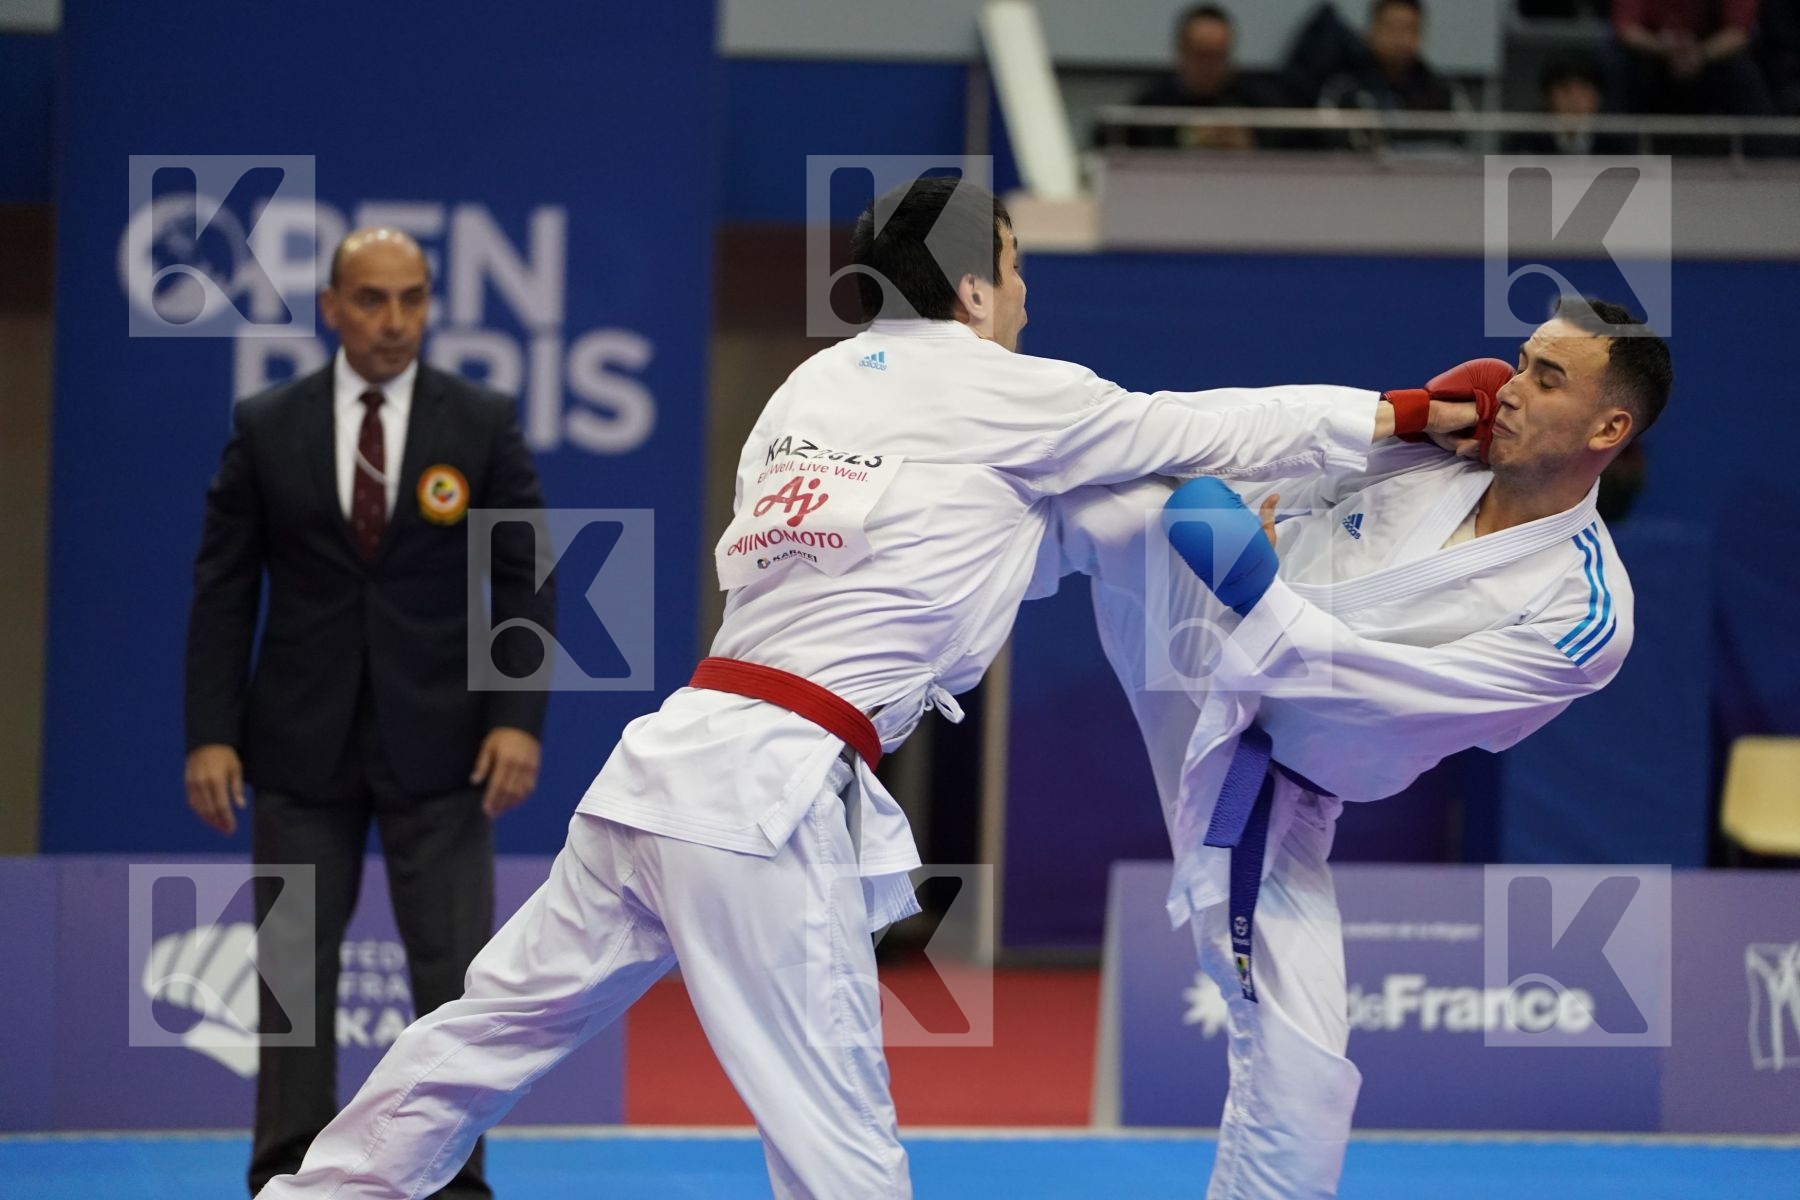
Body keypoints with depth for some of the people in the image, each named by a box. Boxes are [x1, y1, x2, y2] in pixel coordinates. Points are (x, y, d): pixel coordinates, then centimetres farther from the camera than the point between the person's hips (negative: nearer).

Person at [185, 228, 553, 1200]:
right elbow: (224, 589, 2)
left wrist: (518, 717, -12)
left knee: (455, 968, -3)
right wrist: (211, 733, -6)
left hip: (437, 740, -1)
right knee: (293, 965, 4)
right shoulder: (266, 427, 2)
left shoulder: (483, 424, 0)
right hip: (301, 743, 1)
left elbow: (522, 582, 0)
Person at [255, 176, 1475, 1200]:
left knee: (501, 1022, 15)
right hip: (770, 796, -8)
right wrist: (1410, 417, 16)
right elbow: (1215, 428, 5)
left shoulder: (816, 385, 18)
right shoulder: (1003, 395, -1)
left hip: (673, 757, 8)